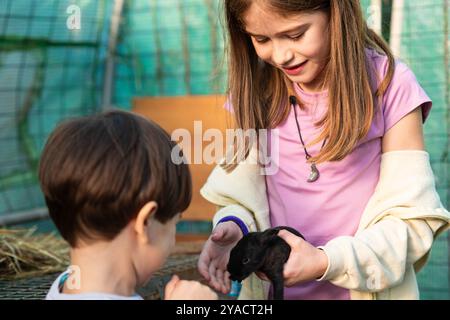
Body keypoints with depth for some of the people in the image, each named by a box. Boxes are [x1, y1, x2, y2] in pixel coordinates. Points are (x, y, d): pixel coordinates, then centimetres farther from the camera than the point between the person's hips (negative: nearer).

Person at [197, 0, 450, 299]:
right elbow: (244, 192, 1)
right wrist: (233, 227, -20)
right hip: (272, 287, 3)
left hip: (365, 289, -3)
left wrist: (327, 263, -26)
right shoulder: (255, 87, -4)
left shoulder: (389, 84, -15)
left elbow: (413, 219, -14)